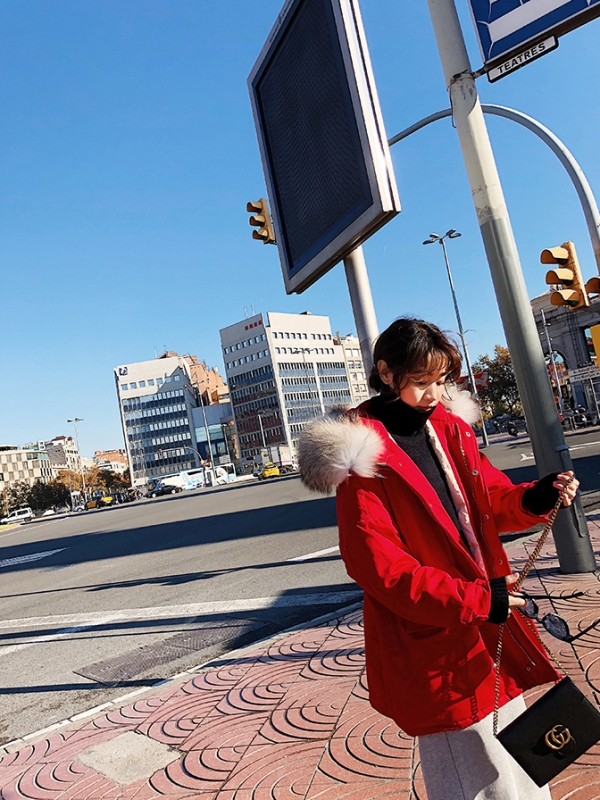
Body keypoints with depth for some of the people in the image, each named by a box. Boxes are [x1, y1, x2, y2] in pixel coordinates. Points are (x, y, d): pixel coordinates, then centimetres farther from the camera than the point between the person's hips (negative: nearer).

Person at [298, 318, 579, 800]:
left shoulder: (449, 426, 3)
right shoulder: (364, 454, -18)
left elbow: (489, 499, 11)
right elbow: (375, 563, -21)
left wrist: (534, 499, -10)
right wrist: (471, 600, -24)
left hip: (490, 625, 7)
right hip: (431, 645, -7)